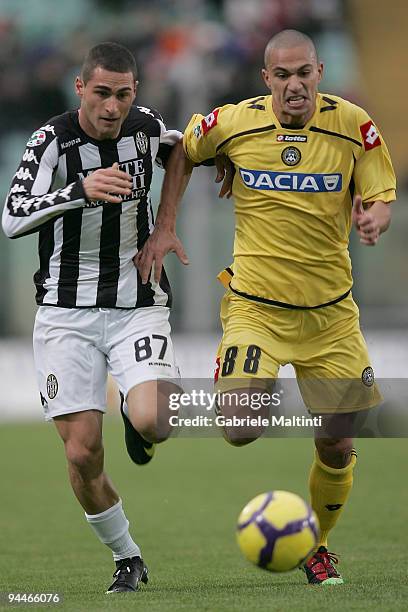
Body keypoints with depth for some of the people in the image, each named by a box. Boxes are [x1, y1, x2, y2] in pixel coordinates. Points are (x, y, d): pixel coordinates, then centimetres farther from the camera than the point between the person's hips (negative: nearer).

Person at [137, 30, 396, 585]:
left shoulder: (352, 124, -8)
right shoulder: (234, 123, -8)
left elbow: (381, 198, 0)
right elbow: (184, 154, 12)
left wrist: (374, 218, -24)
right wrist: (163, 229, 7)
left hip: (330, 311, 1)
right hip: (256, 306, -1)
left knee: (337, 446, 4)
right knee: (240, 433, -21)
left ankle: (316, 545, 29)